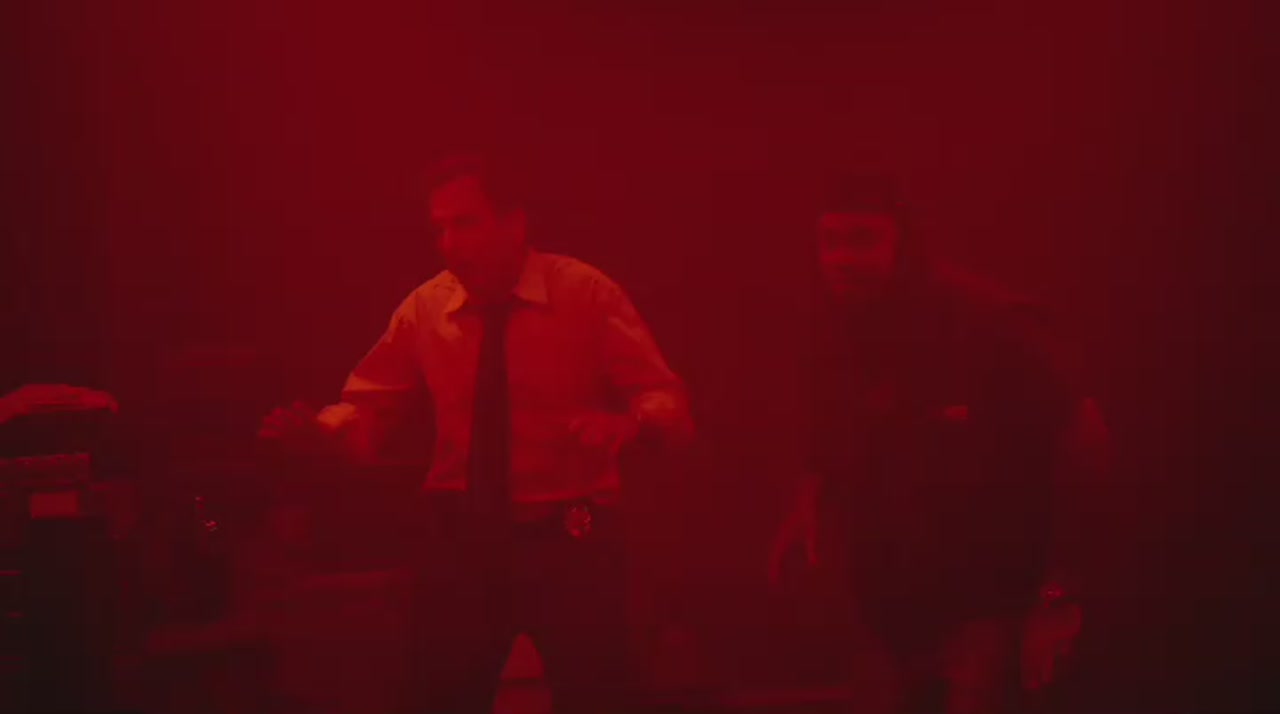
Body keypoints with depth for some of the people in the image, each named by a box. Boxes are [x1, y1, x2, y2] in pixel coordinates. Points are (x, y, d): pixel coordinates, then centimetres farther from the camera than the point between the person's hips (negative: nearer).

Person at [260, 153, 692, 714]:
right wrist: (321, 429, -16)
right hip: (461, 540, 2)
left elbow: (668, 402, -9)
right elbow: (372, 402, 7)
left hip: (569, 541, -2)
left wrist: (626, 422, -33)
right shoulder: (424, 308, 2)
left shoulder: (585, 293, -6)